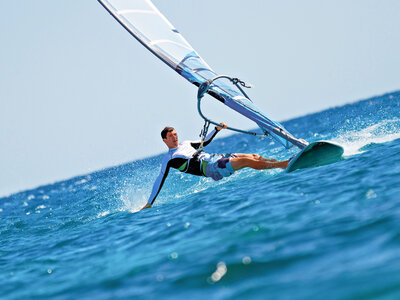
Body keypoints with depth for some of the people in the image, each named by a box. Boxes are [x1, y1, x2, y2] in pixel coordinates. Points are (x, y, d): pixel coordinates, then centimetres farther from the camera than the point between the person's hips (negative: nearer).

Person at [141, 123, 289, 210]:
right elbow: (160, 180, 0)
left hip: (215, 158, 8)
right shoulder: (169, 159, 3)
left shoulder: (186, 144, 24)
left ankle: (281, 162, -6)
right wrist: (149, 203, -4)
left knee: (253, 156, -6)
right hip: (210, 168, -8)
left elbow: (205, 142, 36)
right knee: (246, 161, -21)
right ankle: (281, 165, -21)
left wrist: (217, 129, 23)